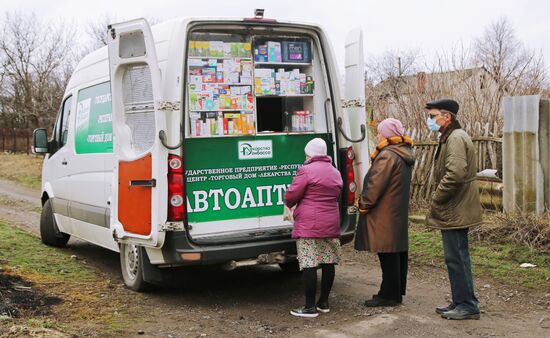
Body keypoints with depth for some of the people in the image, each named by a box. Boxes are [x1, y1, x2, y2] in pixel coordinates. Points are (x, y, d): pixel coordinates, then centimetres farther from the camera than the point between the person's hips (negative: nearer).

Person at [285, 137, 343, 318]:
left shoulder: (307, 170, -10)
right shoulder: (335, 172, 15)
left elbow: (291, 195, -8)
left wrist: (289, 204, 13)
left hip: (309, 226, -8)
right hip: (331, 224, 8)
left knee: (309, 265, -5)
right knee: (328, 263, 11)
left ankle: (310, 306, -3)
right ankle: (324, 302, 20)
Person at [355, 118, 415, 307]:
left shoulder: (387, 155, -18)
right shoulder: (405, 154, 14)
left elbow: (376, 184, -19)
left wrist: (364, 204, -7)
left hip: (385, 214, -10)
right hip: (399, 212, 10)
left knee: (388, 255, -4)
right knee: (399, 252, 14)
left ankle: (389, 295, 2)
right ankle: (397, 292, 24)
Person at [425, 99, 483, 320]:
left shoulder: (456, 138, -16)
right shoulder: (449, 137, 18)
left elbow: (455, 174, -26)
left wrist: (436, 200, -17)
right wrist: (438, 201, 16)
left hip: (455, 211, -11)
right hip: (455, 210, 11)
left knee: (456, 258, -5)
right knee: (456, 257, 15)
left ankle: (468, 305, 3)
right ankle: (460, 302, 23)